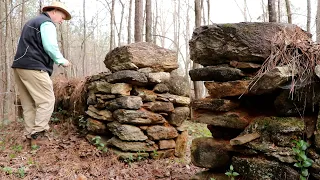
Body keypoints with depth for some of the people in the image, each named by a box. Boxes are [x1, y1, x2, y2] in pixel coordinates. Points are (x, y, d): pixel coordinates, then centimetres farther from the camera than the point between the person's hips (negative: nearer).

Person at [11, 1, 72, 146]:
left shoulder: (32, 22, 27)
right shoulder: (47, 23, -4)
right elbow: (50, 47, -14)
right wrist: (62, 61, 0)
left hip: (20, 66, 10)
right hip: (33, 68, -10)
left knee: (29, 103, 9)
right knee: (47, 101, -8)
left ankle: (30, 134, 10)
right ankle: (37, 134, -10)